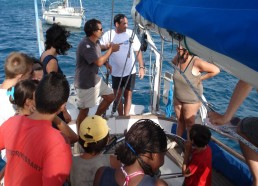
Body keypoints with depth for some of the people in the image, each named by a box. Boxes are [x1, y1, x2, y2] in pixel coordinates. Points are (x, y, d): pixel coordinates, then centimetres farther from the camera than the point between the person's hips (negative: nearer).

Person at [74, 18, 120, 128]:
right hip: (85, 84, -9)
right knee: (84, 111, 4)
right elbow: (99, 62, -30)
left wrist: (106, 64, 3)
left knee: (110, 96, 16)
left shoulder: (95, 42, 3)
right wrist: (111, 50, -18)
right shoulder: (85, 45, -26)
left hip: (95, 79, 9)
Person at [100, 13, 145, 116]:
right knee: (118, 96, 11)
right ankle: (121, 117, 28)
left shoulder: (130, 33, -7)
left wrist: (141, 67, -3)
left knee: (128, 96, 7)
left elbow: (138, 51, -1)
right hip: (116, 73, 0)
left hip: (130, 72, 0)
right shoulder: (108, 35, -8)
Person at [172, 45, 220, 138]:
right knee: (180, 121, 20)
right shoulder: (178, 59, -8)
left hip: (191, 101, -5)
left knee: (189, 124, 11)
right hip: (177, 98, 5)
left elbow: (216, 70, -20)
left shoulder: (197, 62, -26)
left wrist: (200, 78, -15)